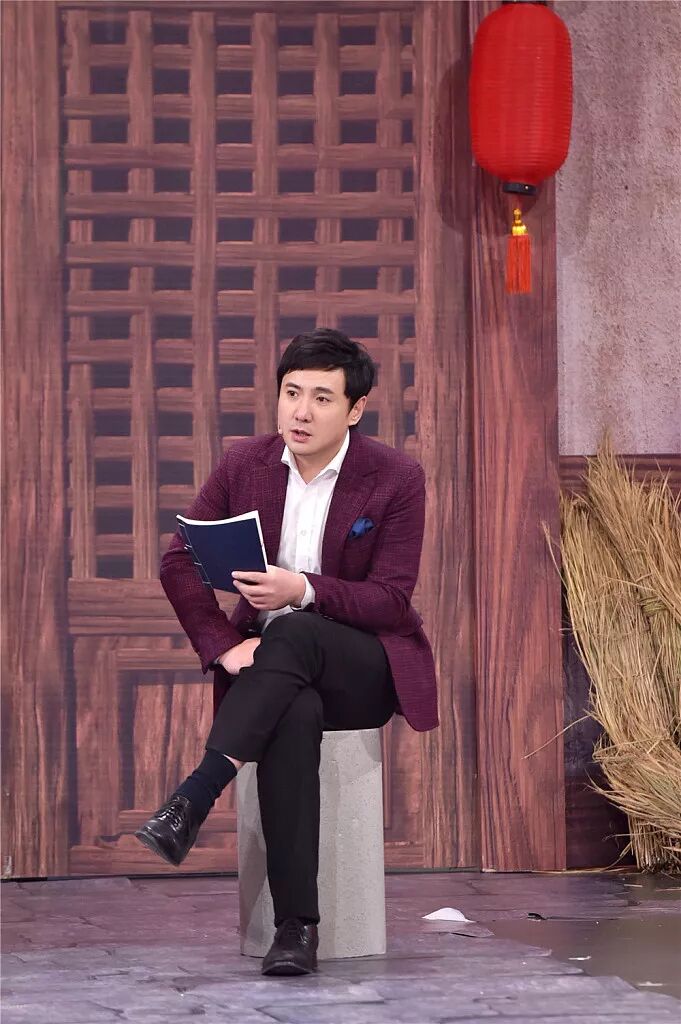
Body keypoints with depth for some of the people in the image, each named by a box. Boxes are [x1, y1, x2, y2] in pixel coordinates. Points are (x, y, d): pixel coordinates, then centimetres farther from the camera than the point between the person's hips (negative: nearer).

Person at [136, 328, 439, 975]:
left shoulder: (396, 479, -7)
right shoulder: (244, 466, 3)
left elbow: (391, 601, -12)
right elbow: (179, 562, 4)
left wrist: (303, 591, -28)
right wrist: (225, 647, -11)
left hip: (367, 667, -1)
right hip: (273, 657, 1)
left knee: (293, 634, -37)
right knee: (296, 714, -37)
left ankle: (192, 801, -44)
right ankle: (296, 928, -42)